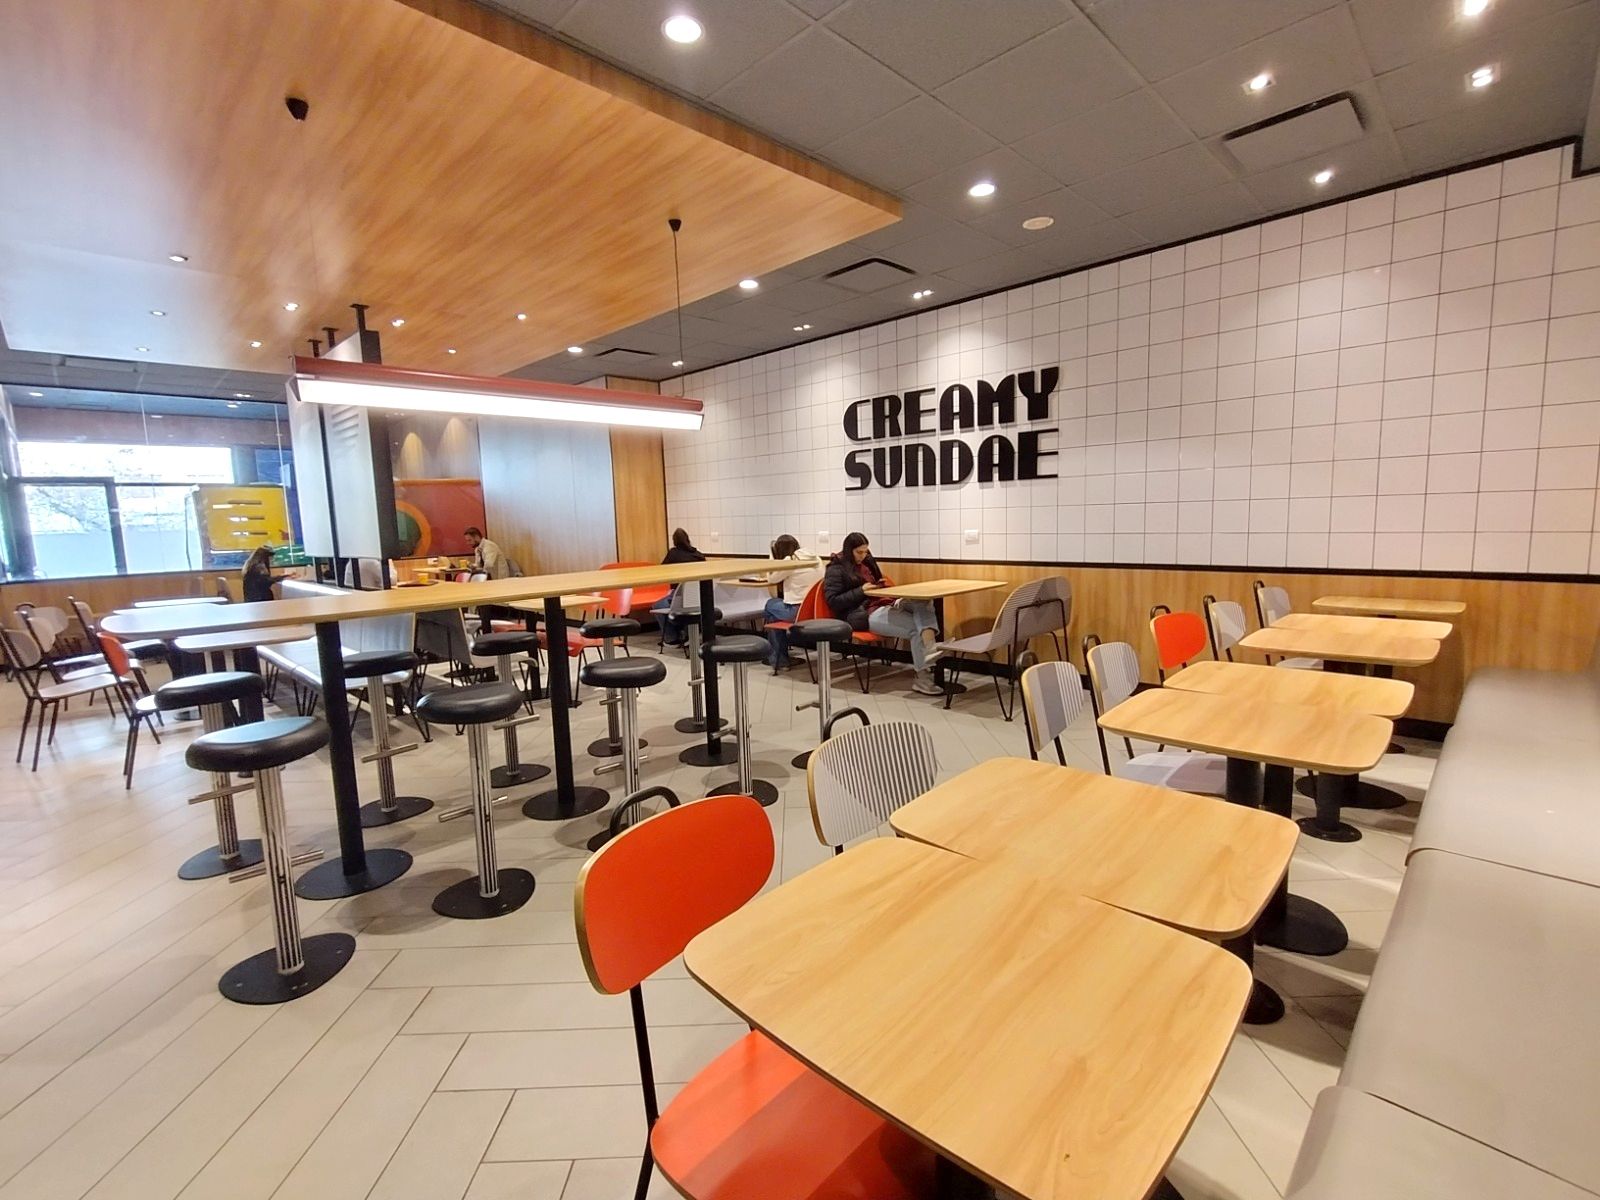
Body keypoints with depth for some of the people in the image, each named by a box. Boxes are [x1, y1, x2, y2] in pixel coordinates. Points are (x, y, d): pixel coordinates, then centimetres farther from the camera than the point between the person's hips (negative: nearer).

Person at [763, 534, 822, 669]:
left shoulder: (789, 560, -9)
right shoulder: (816, 559, 11)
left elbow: (772, 578, 4)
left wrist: (773, 556, 12)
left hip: (797, 611, -7)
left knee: (771, 604, 22)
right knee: (778, 603, 27)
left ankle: (777, 658, 28)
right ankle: (781, 656, 27)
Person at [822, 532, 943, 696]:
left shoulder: (867, 562, 23)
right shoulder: (836, 570, 1)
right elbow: (833, 601, -7)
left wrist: (881, 585, 10)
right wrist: (860, 591, -14)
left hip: (885, 605, 7)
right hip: (863, 614, -7)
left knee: (923, 601, -24)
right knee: (915, 628, -26)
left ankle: (930, 647, -47)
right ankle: (922, 678, -26)